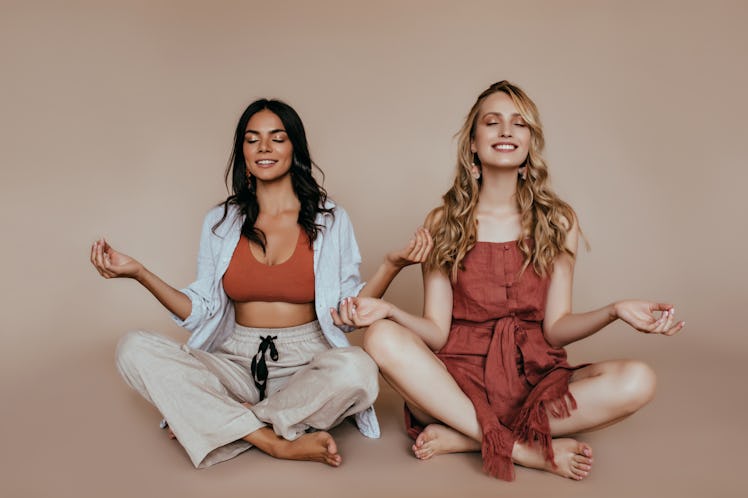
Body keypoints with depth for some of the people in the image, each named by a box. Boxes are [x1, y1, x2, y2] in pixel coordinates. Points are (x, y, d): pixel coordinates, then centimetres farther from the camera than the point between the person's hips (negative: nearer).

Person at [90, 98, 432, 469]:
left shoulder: (330, 220, 3)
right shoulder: (221, 222, 9)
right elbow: (202, 313, 7)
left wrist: (392, 265, -14)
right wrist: (139, 273, -2)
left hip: (305, 364, -1)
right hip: (236, 364, 2)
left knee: (356, 369, -36)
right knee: (134, 349, -21)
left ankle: (215, 422, -14)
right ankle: (279, 443, -25)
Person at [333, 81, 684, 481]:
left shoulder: (558, 221, 5)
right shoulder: (443, 223, 2)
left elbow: (555, 327, 1)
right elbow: (437, 332, -3)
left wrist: (613, 311, -17)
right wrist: (387, 310, -22)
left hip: (534, 379, 2)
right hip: (458, 379, -1)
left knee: (637, 380, -26)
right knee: (383, 339, -29)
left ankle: (458, 438, -21)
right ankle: (525, 449, -25)